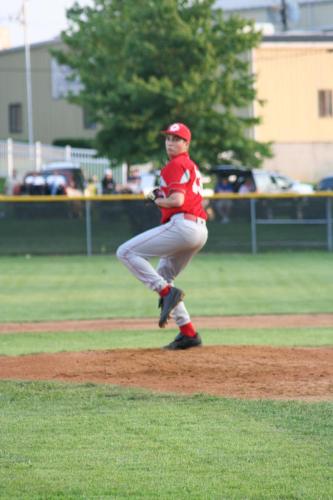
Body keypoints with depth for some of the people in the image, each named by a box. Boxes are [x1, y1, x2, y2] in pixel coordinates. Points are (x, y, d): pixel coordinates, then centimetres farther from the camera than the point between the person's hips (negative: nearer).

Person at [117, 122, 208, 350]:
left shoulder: (176, 165, -4)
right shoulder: (191, 166, 27)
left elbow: (177, 200, -17)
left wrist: (158, 200, 2)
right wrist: (161, 196, 14)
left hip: (182, 225, -10)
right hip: (200, 231, 10)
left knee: (126, 252, -8)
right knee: (162, 277, 20)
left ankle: (167, 292, -18)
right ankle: (188, 333, 13)